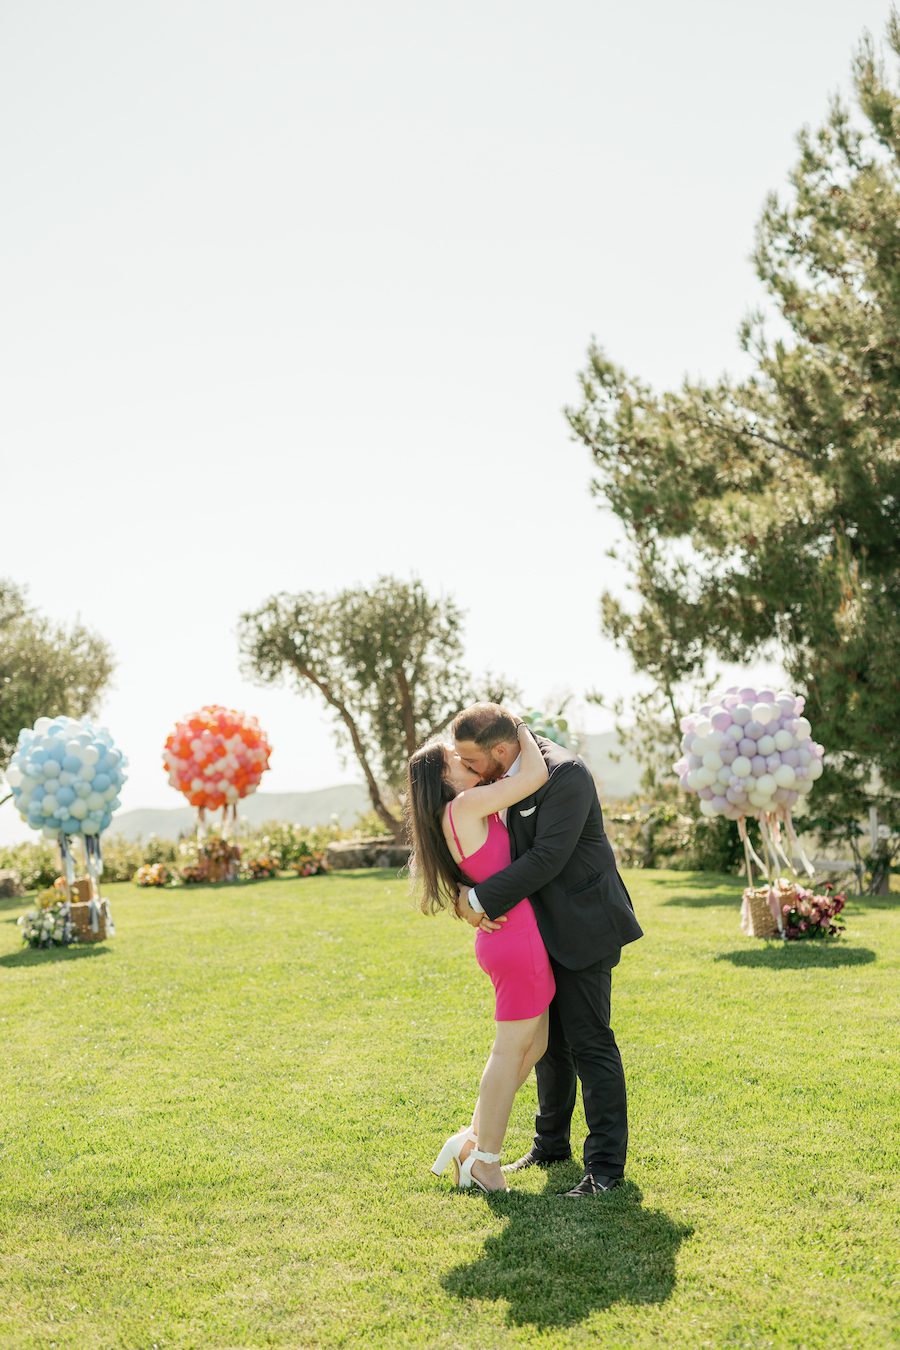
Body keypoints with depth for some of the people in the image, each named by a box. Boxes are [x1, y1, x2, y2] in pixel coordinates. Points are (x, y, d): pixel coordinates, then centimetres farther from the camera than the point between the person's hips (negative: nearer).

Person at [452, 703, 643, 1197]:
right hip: (544, 929, 8)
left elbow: (546, 858, -28)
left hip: (583, 928, -8)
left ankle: (606, 1165, 4)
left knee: (589, 1042, -5)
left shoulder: (565, 773, -23)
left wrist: (482, 899, -24)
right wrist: (464, 892, -13)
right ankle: (551, 1144, 32)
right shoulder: (499, 779, 3)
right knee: (547, 1040, 17)